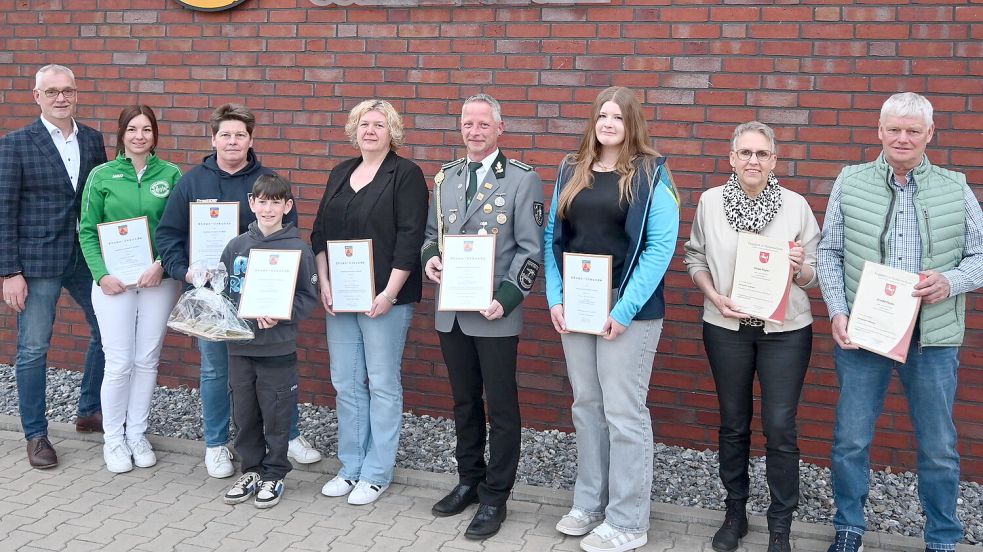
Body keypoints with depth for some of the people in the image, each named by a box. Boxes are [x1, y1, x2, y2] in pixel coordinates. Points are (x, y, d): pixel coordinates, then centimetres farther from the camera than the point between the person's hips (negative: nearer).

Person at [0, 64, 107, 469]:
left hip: (86, 257, 5)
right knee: (33, 349, 3)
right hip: (37, 263, -5)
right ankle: (36, 434, 19)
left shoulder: (92, 139, 5)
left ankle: (89, 412, 30)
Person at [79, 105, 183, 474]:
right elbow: (87, 231, 2)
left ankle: (137, 435, 23)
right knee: (119, 363, -1)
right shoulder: (102, 176, 1)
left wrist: (162, 264, -13)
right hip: (114, 282, -1)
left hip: (159, 280, 1)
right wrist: (102, 274, -10)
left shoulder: (171, 175, 1)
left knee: (147, 361, 8)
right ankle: (113, 439, 16)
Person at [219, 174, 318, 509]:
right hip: (239, 346, 4)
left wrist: (280, 315, -20)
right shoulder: (236, 246, 5)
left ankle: (274, 475, 21)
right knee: (243, 413, 13)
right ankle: (251, 470, 29)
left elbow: (308, 296, -6)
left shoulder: (298, 249, -7)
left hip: (278, 348, -4)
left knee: (276, 415, 6)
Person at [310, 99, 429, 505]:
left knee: (382, 385, 1)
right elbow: (320, 232, 13)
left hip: (383, 298, -6)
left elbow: (409, 239, -12)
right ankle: (351, 467, 22)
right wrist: (324, 282, 1)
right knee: (346, 384, 10)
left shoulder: (406, 175, -5)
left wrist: (389, 293, -17)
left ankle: (376, 474, 12)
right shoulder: (341, 173, 14)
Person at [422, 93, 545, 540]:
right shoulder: (445, 177, 11)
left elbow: (531, 250, -9)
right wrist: (430, 258, -5)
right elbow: (432, 232, 18)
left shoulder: (522, 179, -6)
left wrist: (505, 300, -19)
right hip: (450, 313, 5)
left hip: (495, 313, -5)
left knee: (501, 407, 4)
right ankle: (469, 480, 32)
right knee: (464, 402, 17)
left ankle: (495, 497, 15)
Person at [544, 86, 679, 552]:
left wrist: (625, 309, -17)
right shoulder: (571, 171, 10)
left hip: (627, 309, -5)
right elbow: (553, 238, 10)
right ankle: (589, 503, 26)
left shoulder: (651, 173, -5)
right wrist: (555, 298, -2)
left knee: (623, 414, -1)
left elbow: (661, 246, -11)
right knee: (586, 407, 13)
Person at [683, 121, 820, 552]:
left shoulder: (796, 205, -3)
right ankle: (735, 513, 29)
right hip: (726, 328, 1)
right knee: (733, 424, 12)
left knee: (780, 428, -1)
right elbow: (695, 258, 7)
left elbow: (815, 274, 2)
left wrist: (799, 267, -20)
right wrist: (715, 297, -8)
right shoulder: (710, 201, -1)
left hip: (785, 331, -1)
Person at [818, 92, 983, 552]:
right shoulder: (850, 183, 3)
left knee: (939, 447, 9)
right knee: (851, 440, 8)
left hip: (933, 339, 1)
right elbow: (829, 253, 4)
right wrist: (837, 312, -8)